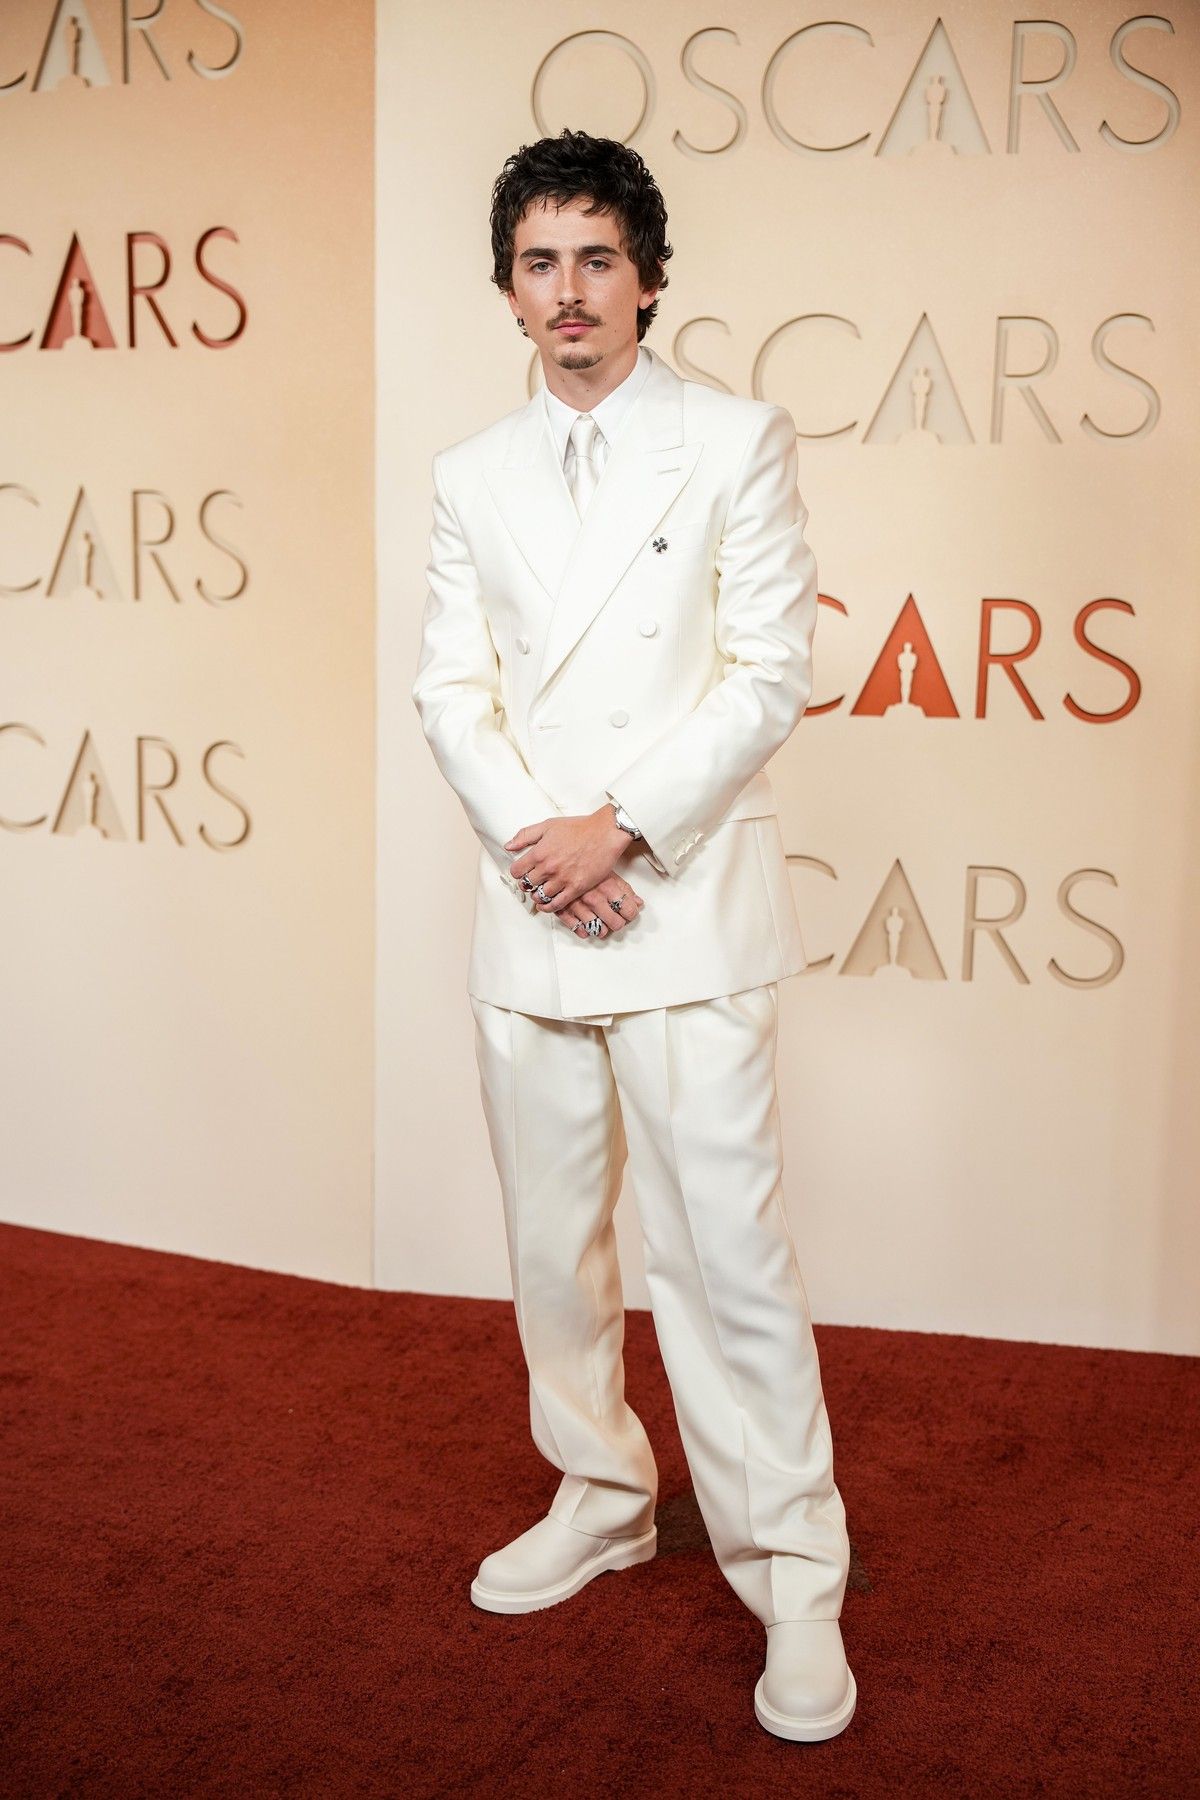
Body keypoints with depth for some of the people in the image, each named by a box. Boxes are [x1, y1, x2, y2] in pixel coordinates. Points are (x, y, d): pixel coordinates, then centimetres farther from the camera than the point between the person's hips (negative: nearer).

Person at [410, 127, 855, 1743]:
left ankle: (794, 1578, 9)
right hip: (529, 912, 5)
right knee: (553, 1233, 14)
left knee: (726, 1245, -5)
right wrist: (531, 838, -10)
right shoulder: (474, 475, 13)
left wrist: (625, 826, -14)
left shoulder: (739, 443, 1)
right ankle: (600, 1500, 33)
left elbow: (770, 675, -6)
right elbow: (451, 686, 7)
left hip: (687, 906, -4)